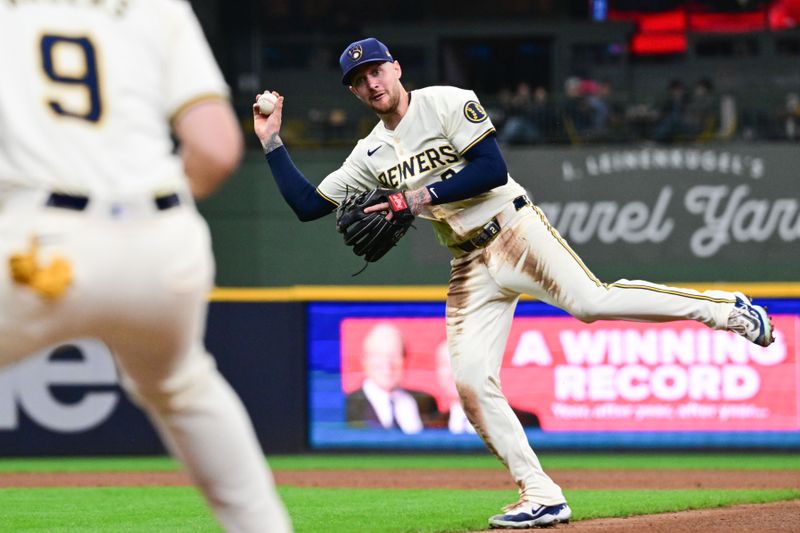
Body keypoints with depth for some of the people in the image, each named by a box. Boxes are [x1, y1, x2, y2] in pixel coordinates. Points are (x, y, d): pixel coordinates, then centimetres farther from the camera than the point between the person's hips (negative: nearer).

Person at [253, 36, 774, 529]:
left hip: (515, 230, -6)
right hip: (471, 266, 6)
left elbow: (493, 169, -12)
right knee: (471, 381, -8)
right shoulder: (371, 154, 14)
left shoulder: (446, 103, -2)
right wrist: (272, 142, 8)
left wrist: (425, 196, -16)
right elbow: (307, 204, 15)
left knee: (590, 301, -28)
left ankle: (725, 310, -16)